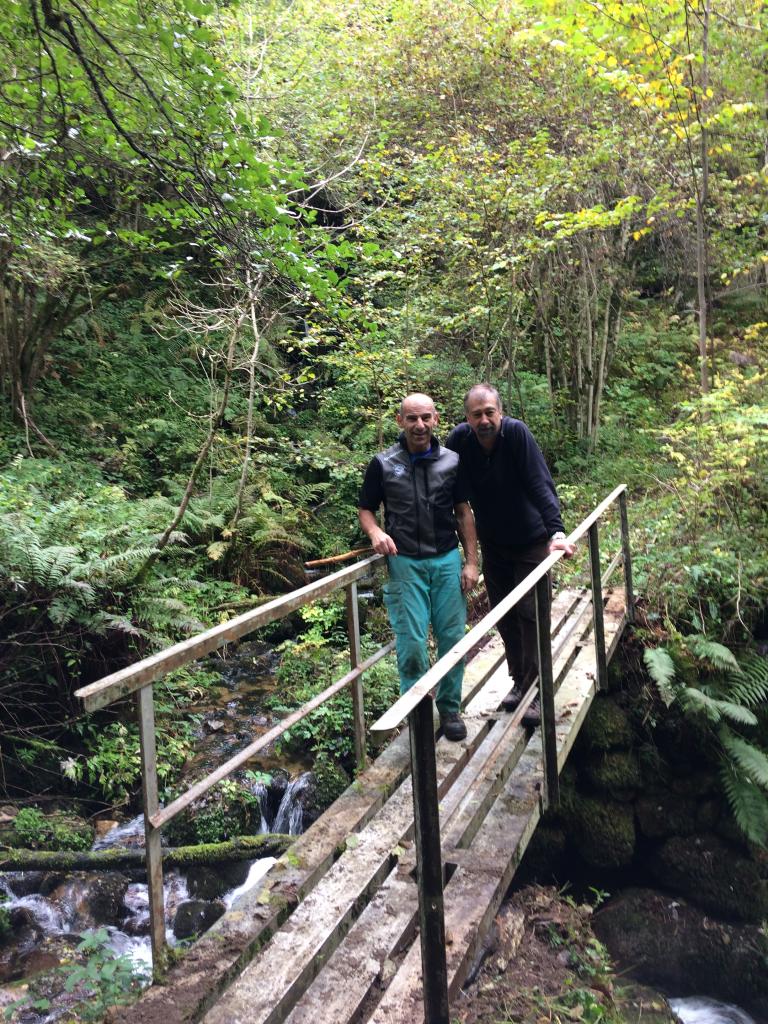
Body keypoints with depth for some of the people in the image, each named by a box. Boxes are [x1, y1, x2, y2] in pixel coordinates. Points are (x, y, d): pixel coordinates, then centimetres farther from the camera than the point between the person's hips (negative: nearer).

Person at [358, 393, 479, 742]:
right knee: (411, 642, -3)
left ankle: (450, 709, 23)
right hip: (405, 563, -2)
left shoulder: (451, 461, 4)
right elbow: (365, 509, 8)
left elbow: (464, 513, 7)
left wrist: (471, 561, 2)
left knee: (453, 637, 3)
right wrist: (376, 533, -14)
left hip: (447, 560, 2)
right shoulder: (383, 464, 0)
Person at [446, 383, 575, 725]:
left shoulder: (517, 432, -23)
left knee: (531, 615, -2)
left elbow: (541, 485, -27)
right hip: (493, 546, 4)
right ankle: (519, 681, 28)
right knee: (504, 617, 12)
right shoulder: (459, 439, -14)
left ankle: (535, 691, 9)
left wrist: (556, 531, -36)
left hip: (531, 542, -4)